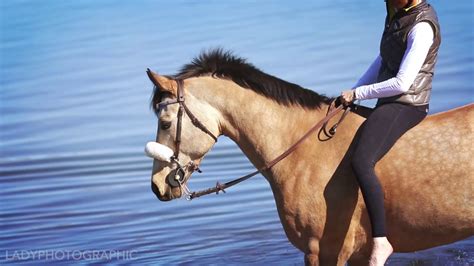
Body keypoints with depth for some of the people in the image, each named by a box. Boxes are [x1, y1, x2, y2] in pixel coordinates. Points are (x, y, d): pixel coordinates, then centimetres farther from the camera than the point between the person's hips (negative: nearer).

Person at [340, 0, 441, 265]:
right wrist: (354, 92, 12)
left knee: (361, 161, -31)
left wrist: (358, 94, -13)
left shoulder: (422, 27, -19)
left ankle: (381, 241, -32)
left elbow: (402, 83, -22)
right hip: (389, 104, 11)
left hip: (405, 106, -11)